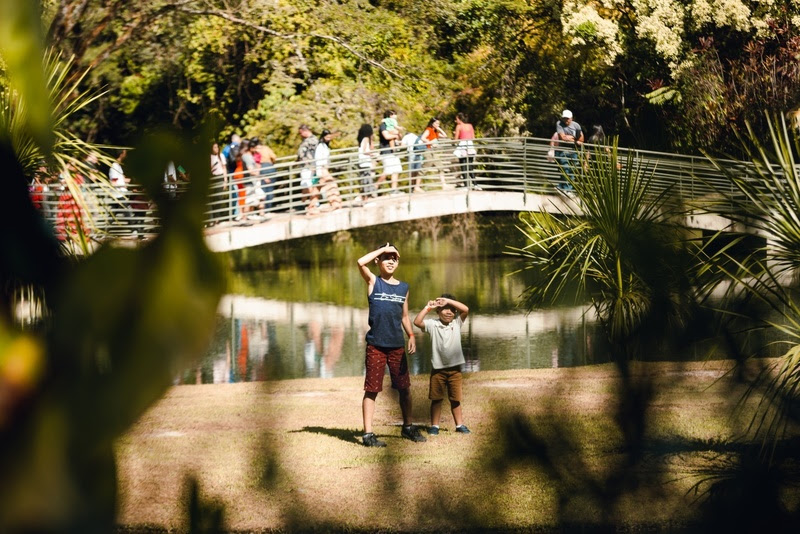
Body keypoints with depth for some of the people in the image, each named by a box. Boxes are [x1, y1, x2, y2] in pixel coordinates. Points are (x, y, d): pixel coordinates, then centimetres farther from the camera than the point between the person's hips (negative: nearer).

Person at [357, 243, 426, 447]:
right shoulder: (373, 282, 0)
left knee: (405, 387, 11)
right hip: (376, 345, -4)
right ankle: (368, 434, 1)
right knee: (372, 389, -2)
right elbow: (361, 262, -18)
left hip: (397, 345, 4)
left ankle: (408, 427, 26)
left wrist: (411, 335, 4)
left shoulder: (403, 288, 13)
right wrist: (383, 248, -9)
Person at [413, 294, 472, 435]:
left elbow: (465, 309, -11)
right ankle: (434, 426, 14)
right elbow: (417, 322, -17)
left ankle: (460, 425, 16)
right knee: (436, 398, 7)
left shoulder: (457, 322, 2)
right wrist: (428, 307, -13)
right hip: (437, 369, -1)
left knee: (455, 399, 9)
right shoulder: (432, 324, -3)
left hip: (454, 368, 1)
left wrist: (448, 301, -12)